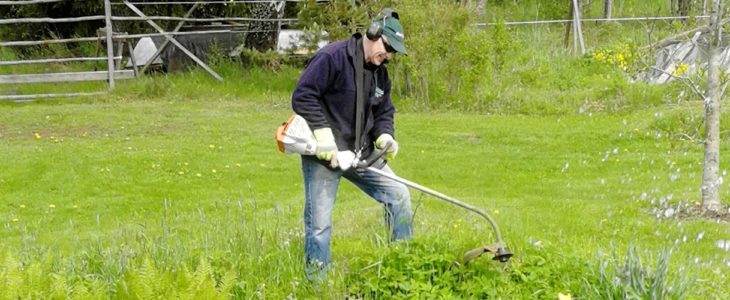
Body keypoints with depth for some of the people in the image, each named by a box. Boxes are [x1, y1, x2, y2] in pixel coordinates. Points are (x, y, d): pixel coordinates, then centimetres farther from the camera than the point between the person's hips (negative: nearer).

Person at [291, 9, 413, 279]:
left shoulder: (380, 74, 10)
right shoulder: (332, 57, -16)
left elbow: (384, 112, 18)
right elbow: (302, 96, -20)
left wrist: (384, 136, -4)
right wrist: (323, 133, -24)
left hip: (361, 154, 7)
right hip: (324, 155, -7)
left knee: (398, 196, 5)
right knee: (319, 223, -4)